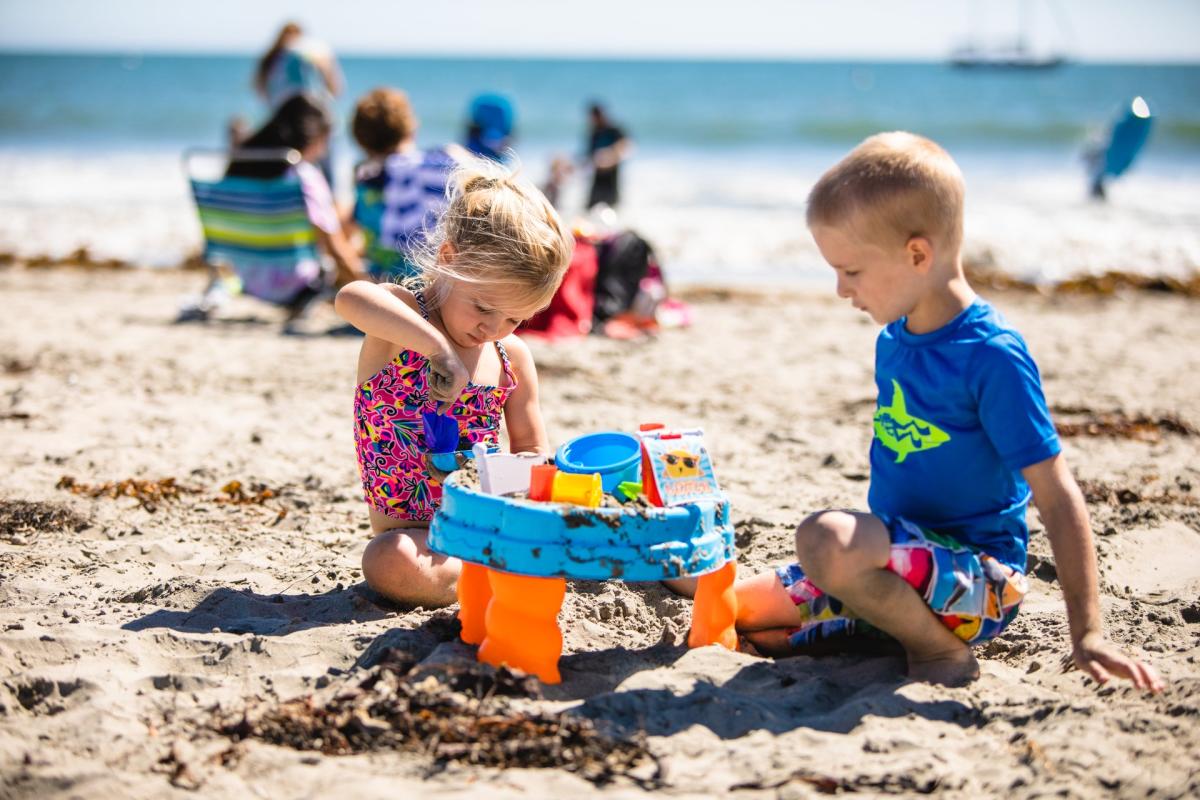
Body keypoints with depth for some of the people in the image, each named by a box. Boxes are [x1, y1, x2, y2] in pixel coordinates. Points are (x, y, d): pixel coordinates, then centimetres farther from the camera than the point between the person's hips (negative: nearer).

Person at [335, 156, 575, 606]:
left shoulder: (512, 357, 4)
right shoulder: (402, 317, -13)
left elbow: (532, 448, 13)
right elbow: (351, 299, -38)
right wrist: (439, 346, -43)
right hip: (415, 535, -4)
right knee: (390, 564, -38)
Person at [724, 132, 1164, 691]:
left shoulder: (993, 357, -20)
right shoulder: (892, 342, 4)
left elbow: (1057, 497, -21)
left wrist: (1087, 634, -24)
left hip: (978, 577, -8)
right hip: (901, 563, 8)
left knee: (825, 539, -34)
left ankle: (942, 648, -12)